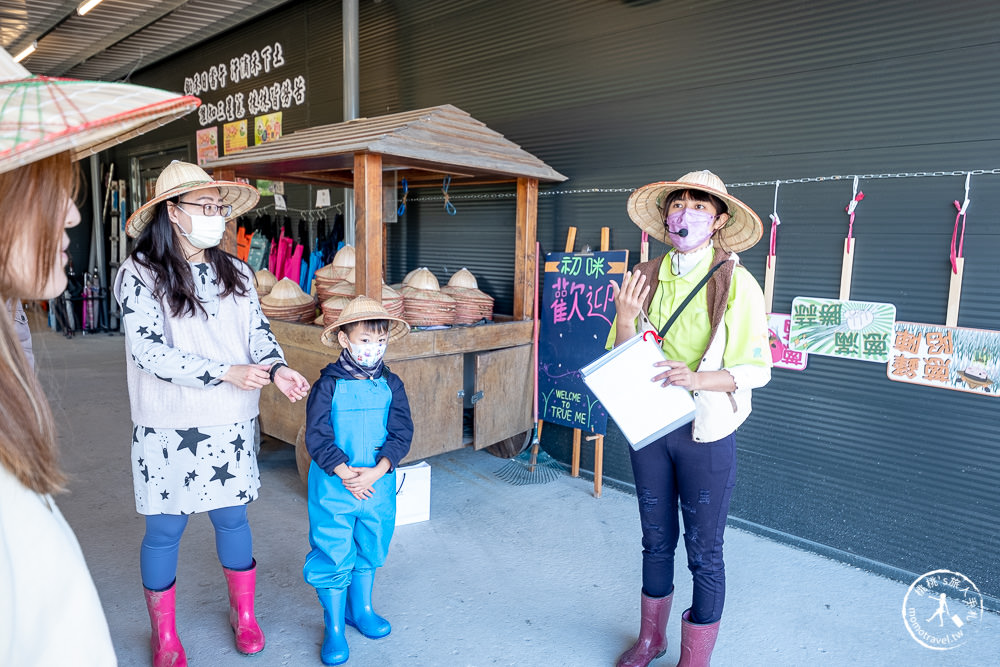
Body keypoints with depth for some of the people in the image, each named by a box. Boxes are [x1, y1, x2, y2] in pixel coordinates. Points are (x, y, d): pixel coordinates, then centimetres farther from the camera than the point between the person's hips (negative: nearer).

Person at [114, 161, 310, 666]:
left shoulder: (235, 272, 5)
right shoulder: (139, 275, -9)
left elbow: (258, 331, 5)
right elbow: (148, 349, -17)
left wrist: (277, 368, -17)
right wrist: (224, 373, -24)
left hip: (230, 422, 3)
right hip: (168, 427, -3)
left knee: (232, 517, 14)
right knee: (165, 528, 10)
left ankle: (243, 615, 35)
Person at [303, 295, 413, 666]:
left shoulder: (391, 384, -1)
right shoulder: (329, 385, -11)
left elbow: (401, 433, -4)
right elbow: (317, 437, -12)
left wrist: (376, 472, -16)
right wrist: (346, 474, -19)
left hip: (379, 484, 4)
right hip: (333, 486, -3)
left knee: (370, 549, 19)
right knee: (333, 555, 4)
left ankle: (361, 608, 43)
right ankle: (334, 628, 24)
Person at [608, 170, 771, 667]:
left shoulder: (736, 283, -10)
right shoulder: (645, 278, 1)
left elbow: (756, 370, -11)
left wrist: (697, 378, -27)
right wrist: (625, 319, -16)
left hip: (705, 433, -4)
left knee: (704, 551, 9)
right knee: (656, 539, 20)